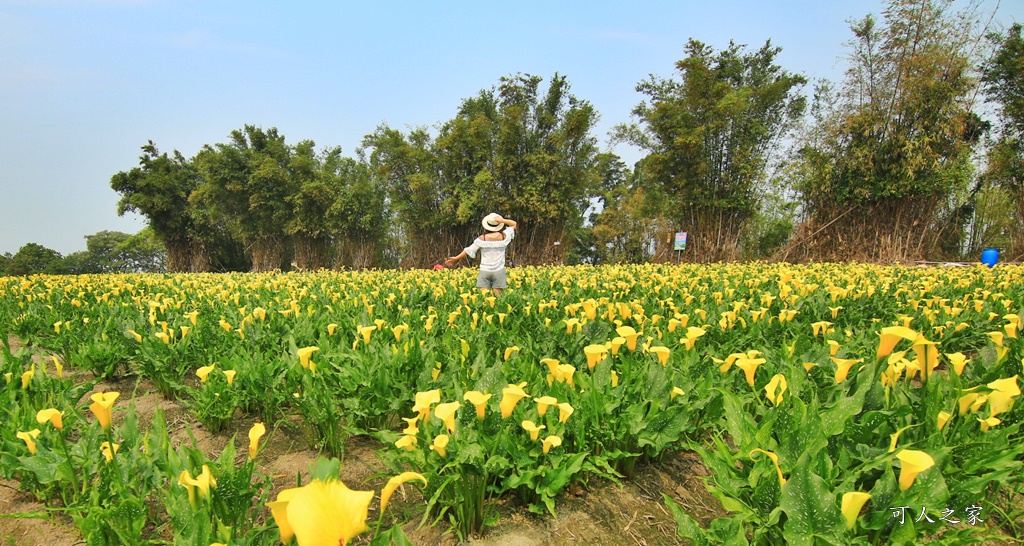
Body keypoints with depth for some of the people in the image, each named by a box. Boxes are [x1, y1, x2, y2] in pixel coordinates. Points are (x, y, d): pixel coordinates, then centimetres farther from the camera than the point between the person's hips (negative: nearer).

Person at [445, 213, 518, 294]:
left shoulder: (482, 238, -5)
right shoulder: (504, 237, -2)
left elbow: (469, 250, 0)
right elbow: (514, 224, 11)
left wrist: (456, 258, 11)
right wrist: (502, 221, -5)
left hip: (485, 271, -1)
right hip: (499, 271, 1)